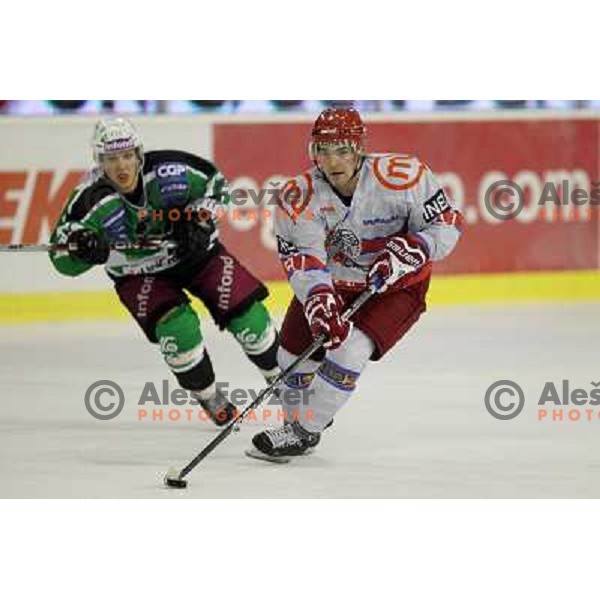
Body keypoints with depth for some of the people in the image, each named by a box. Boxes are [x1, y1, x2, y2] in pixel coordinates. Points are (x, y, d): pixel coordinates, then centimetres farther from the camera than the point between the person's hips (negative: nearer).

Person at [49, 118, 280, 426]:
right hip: (138, 274, -1)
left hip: (194, 251, 1)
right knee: (175, 326, -24)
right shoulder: (92, 201, -26)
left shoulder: (169, 170, -25)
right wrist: (82, 247, -44)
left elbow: (215, 183, -5)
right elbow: (63, 259, -23)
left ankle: (280, 375, 17)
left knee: (244, 309, -7)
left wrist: (200, 219, -19)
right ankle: (209, 398, 0)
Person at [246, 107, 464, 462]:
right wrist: (319, 301, -47)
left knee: (350, 350, -23)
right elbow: (303, 259, -28)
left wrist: (404, 252, -33)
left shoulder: (400, 176, -27)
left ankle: (303, 433, -8)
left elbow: (447, 223, -17)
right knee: (295, 356, 2)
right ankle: (297, 421, 33)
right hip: (331, 284, 3)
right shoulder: (300, 197, -20)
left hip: (397, 287, -3)